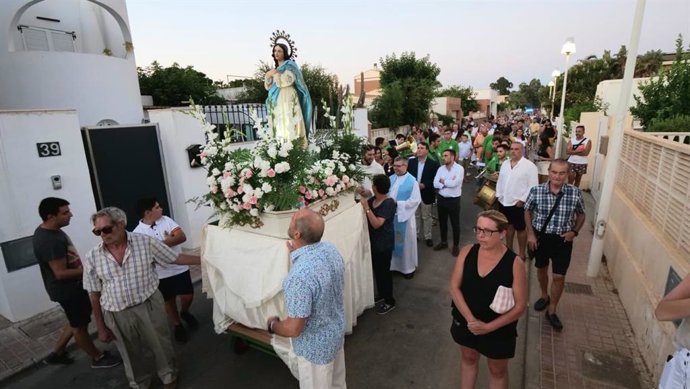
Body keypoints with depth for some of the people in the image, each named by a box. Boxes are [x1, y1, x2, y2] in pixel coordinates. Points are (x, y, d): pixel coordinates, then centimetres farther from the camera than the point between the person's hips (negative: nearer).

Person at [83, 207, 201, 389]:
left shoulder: (146, 242, -12)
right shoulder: (92, 257, -6)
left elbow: (176, 258, -6)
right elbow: (94, 295, 0)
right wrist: (100, 327, 3)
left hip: (149, 307, -1)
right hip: (117, 316, 2)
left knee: (161, 346, 15)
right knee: (132, 355, 21)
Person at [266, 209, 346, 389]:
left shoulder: (299, 276, -39)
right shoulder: (330, 249, -14)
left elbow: (293, 329, -29)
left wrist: (272, 325, -8)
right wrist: (299, 256, 5)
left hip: (315, 346, -6)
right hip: (337, 331, 6)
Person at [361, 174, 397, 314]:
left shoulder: (389, 204, -22)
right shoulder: (372, 199, 2)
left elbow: (377, 224, -29)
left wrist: (367, 208, -31)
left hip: (384, 244, -8)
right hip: (374, 242, 8)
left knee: (384, 271, 5)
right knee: (377, 270, 20)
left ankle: (390, 301, 22)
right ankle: (382, 294, 39)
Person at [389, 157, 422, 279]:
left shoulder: (412, 181, -11)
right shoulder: (391, 179, 5)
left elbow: (416, 200, -15)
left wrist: (398, 203, -18)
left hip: (405, 216, -5)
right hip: (391, 215, 5)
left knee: (406, 241, 8)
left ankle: (408, 267, 24)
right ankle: (393, 264, 30)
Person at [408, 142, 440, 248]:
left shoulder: (433, 164, -8)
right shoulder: (411, 161, 1)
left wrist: (424, 185, -20)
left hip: (426, 194, -3)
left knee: (426, 216, 10)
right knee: (415, 215, 15)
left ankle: (428, 237, 23)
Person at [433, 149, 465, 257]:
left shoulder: (459, 168, -12)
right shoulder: (440, 169, 2)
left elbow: (454, 183, -24)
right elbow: (435, 184, -8)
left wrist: (443, 181, -9)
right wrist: (448, 182, -17)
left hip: (453, 200, -5)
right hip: (441, 198, 5)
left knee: (455, 223, 8)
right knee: (442, 222, 17)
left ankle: (456, 245, 23)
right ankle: (444, 242, 35)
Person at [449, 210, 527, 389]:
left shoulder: (514, 264, -22)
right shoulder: (467, 252, -14)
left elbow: (520, 306, -17)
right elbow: (454, 287, -11)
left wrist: (488, 327, -20)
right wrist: (470, 319, -20)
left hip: (499, 330, -2)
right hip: (466, 322, 3)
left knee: (497, 370, 21)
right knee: (468, 358, 27)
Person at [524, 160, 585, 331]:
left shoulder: (575, 193, -12)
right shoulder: (536, 191, -14)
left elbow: (581, 214, 5)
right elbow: (528, 211, 1)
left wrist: (574, 231, -11)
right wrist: (530, 233, -6)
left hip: (563, 240, 0)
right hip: (540, 236, 1)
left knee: (559, 277, 4)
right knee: (541, 269, 20)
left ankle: (552, 311, 24)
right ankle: (544, 296, 47)